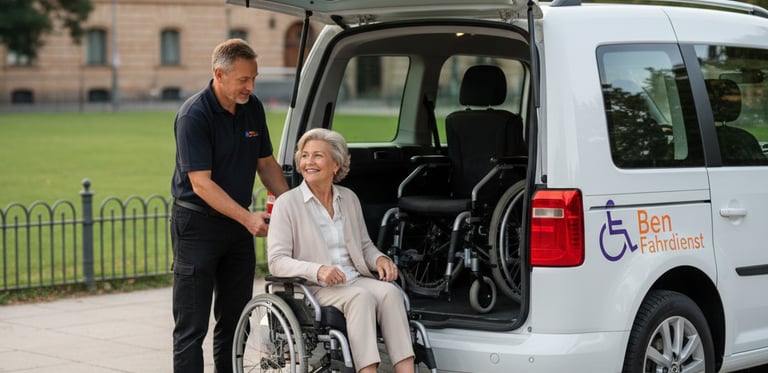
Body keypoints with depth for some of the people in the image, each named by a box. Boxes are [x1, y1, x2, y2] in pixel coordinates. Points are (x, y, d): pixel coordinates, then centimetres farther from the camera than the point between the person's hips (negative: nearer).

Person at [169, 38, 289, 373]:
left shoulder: (253, 108, 3)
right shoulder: (194, 115, -19)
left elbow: (265, 163, 14)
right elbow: (201, 183, -23)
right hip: (197, 224, -7)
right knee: (192, 326, -4)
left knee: (235, 320, 12)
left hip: (237, 223, 7)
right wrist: (247, 218, -27)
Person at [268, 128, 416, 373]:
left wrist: (379, 259, -1)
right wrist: (318, 270, -24)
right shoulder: (287, 203, -1)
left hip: (355, 280, 5)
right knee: (360, 296, -34)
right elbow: (277, 262, -8)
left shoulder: (349, 198, 15)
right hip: (315, 289, -4)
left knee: (389, 291, -27)